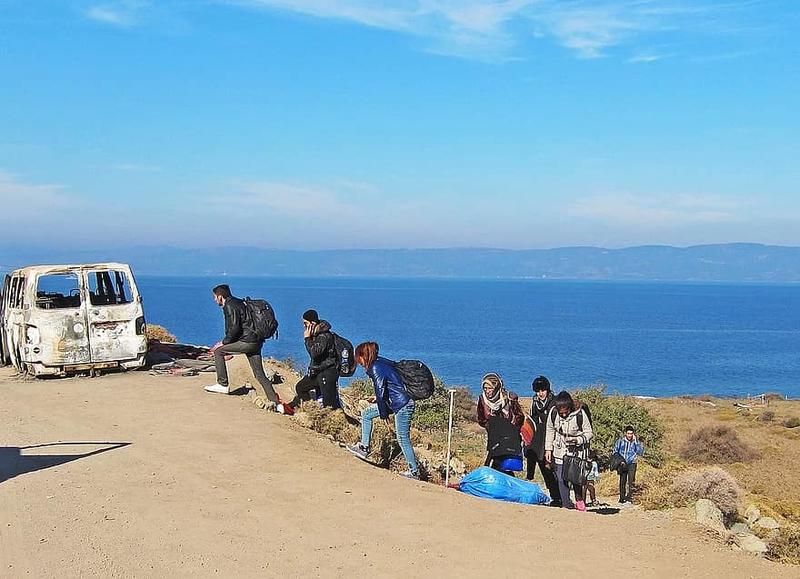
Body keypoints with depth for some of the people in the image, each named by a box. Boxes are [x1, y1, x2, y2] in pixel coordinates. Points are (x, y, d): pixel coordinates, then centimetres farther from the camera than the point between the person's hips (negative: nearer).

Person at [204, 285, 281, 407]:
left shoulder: (229, 306, -8)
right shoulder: (238, 302, 22)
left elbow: (235, 328, -18)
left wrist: (224, 343, -5)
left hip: (247, 342, -9)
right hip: (256, 342, 9)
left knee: (218, 351, 2)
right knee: (260, 375, 7)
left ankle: (223, 385, 4)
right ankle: (275, 401, 0)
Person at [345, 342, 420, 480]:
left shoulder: (376, 369, -19)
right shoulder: (378, 364, 9)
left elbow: (381, 392, -18)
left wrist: (384, 416, -12)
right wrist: (378, 398, 19)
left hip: (402, 405, -11)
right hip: (394, 402, 11)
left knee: (403, 439, -4)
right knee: (366, 414, 14)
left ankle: (414, 472, 6)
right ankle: (364, 448, 18)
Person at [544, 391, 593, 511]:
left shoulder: (580, 414, -21)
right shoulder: (553, 413, -13)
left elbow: (588, 433, -10)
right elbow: (550, 431, 4)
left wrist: (577, 440, -28)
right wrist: (548, 449, 2)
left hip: (577, 450, -3)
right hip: (560, 450, 3)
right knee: (561, 478, 0)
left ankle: (580, 500, 15)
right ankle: (566, 503, 10)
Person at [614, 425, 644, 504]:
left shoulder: (636, 442, 1)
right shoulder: (620, 441, 2)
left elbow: (641, 452, -13)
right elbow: (615, 452, 11)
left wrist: (635, 441, -16)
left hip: (631, 464, -1)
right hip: (622, 464, 1)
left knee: (631, 481, -13)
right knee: (622, 481, 6)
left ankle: (629, 497, -10)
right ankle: (622, 498, 16)